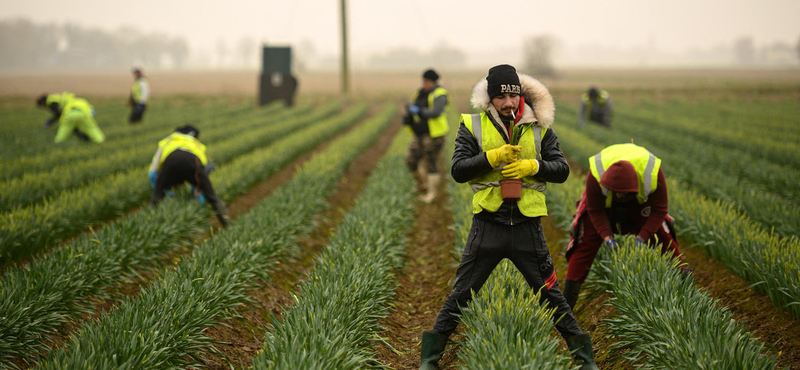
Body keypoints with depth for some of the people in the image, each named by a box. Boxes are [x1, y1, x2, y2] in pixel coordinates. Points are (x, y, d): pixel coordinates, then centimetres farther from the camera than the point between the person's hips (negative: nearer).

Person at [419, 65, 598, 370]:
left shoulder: (539, 127, 4)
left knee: (550, 294, 9)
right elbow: (458, 170, -7)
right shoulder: (473, 125, 0)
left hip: (527, 227, 1)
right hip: (487, 226, -1)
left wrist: (532, 166, -16)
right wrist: (493, 157, -21)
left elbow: (562, 170, 3)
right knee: (461, 294, 6)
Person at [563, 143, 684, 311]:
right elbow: (595, 210, -24)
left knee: (663, 237, -2)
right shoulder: (595, 177, -41)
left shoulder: (652, 173, -40)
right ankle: (566, 304, -9)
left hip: (640, 200, 1)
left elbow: (659, 209, -26)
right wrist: (607, 237, -35)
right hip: (603, 201, -1)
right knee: (586, 241, -10)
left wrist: (642, 236, -34)